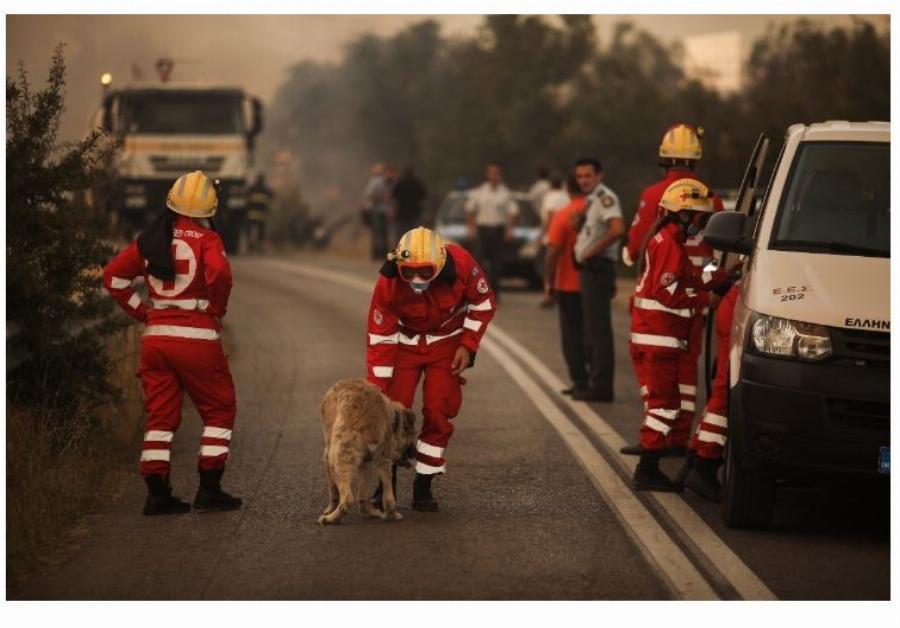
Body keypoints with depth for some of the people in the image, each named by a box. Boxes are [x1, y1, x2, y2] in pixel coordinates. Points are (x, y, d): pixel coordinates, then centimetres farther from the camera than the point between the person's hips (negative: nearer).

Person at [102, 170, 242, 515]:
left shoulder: (151, 238, 9)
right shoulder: (205, 238, -7)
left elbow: (113, 276, 9)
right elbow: (219, 273, -24)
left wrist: (141, 311, 12)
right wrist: (217, 310, -7)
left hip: (155, 336, 5)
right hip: (196, 335, -5)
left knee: (160, 415, 11)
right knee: (219, 410, 10)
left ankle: (157, 494, 9)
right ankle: (209, 490, 6)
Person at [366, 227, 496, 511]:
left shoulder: (462, 264, -30)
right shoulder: (388, 284, -30)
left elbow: (483, 304, -10)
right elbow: (380, 337, -21)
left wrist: (467, 346, -14)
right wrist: (377, 390, -21)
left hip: (446, 342, 1)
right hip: (405, 342, 0)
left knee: (439, 411, -6)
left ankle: (423, 486, 5)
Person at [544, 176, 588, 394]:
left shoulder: (563, 216, -12)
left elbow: (553, 252, -15)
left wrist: (549, 281, -6)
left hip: (569, 285, -4)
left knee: (573, 335, 4)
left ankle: (580, 381, 1)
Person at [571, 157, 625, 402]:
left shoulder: (605, 198, -13)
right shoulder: (590, 201, 18)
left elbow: (617, 228, -29)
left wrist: (592, 251, -21)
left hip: (598, 268, -11)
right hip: (588, 269, 11)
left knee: (599, 329, -9)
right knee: (592, 329, 14)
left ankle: (601, 386, -8)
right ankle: (596, 382, 21)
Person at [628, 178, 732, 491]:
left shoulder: (666, 239, 19)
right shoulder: (668, 242, -14)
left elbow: (689, 280, 17)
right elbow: (669, 292, -21)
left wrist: (725, 275, 7)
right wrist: (706, 299, -13)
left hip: (650, 336, 11)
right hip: (658, 338, -11)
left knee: (661, 401, 13)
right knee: (664, 403, -8)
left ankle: (648, 469, 16)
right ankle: (647, 471, -8)